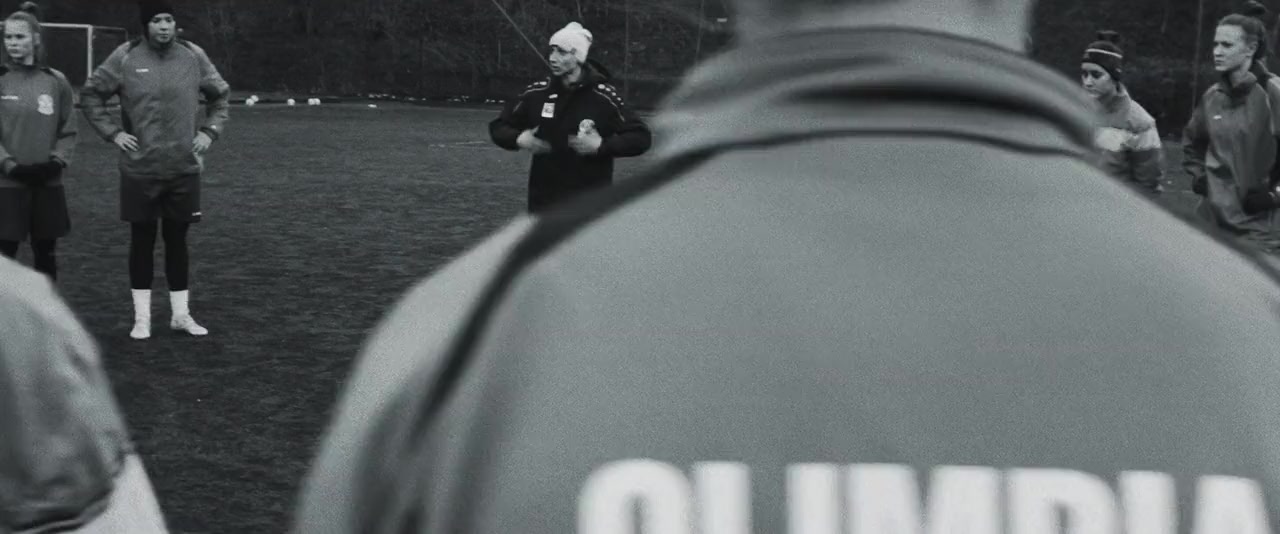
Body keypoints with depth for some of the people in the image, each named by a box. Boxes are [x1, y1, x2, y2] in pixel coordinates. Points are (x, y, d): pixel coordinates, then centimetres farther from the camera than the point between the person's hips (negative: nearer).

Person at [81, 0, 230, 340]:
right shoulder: (125, 57, -4)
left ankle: (181, 314, 18)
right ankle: (142, 317, 15)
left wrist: (210, 131, 5)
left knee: (177, 240, 9)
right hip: (140, 170, -1)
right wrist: (112, 132, -3)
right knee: (142, 241, 6)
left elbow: (220, 95, 16)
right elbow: (91, 95, 5)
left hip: (184, 168, 1)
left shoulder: (193, 56, 2)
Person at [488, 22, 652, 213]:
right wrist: (518, 139, -9)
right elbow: (499, 126, 12)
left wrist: (602, 146, -20)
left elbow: (641, 137, -8)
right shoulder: (537, 93, 1)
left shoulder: (604, 97, -9)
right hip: (544, 202, 4)